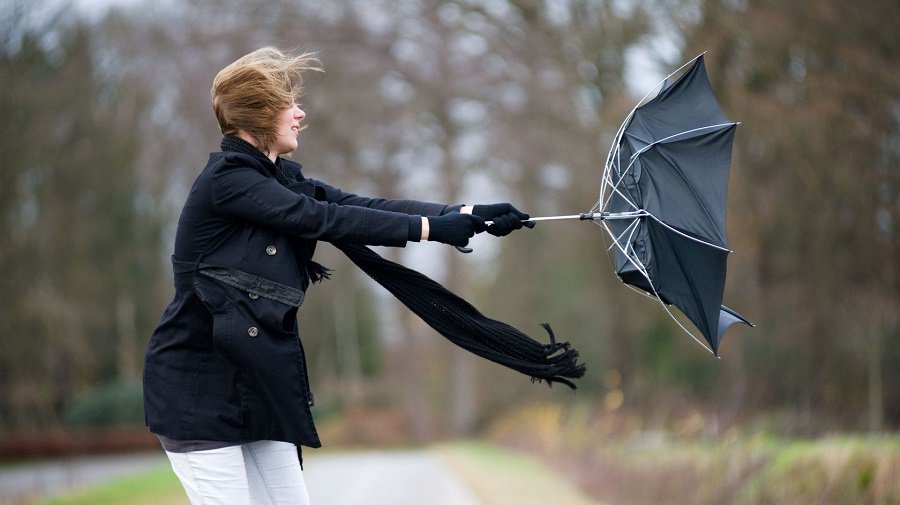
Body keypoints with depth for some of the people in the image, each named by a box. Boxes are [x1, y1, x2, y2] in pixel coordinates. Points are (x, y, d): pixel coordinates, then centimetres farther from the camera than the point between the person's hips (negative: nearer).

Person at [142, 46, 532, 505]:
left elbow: (365, 205, 2)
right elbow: (324, 220, -20)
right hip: (198, 386, -8)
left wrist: (468, 215, -8)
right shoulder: (226, 180, -15)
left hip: (254, 381, 8)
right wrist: (430, 227, -19)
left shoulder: (280, 179, 11)